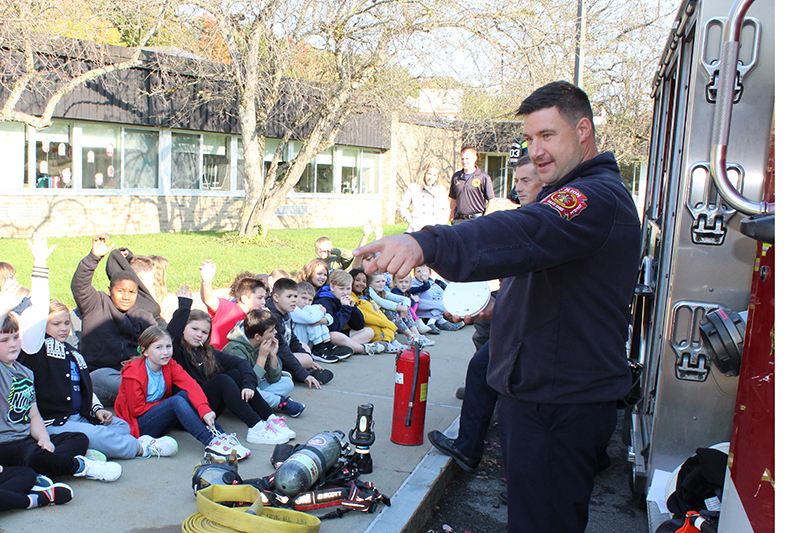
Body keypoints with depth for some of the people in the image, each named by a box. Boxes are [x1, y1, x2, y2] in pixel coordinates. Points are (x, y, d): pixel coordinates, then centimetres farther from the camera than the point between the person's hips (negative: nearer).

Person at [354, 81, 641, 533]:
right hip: (539, 393, 11)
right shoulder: (596, 193, 18)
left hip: (560, 408, -11)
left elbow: (525, 234, -40)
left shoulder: (598, 198, -19)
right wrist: (501, 306, 13)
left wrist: (427, 243, -53)